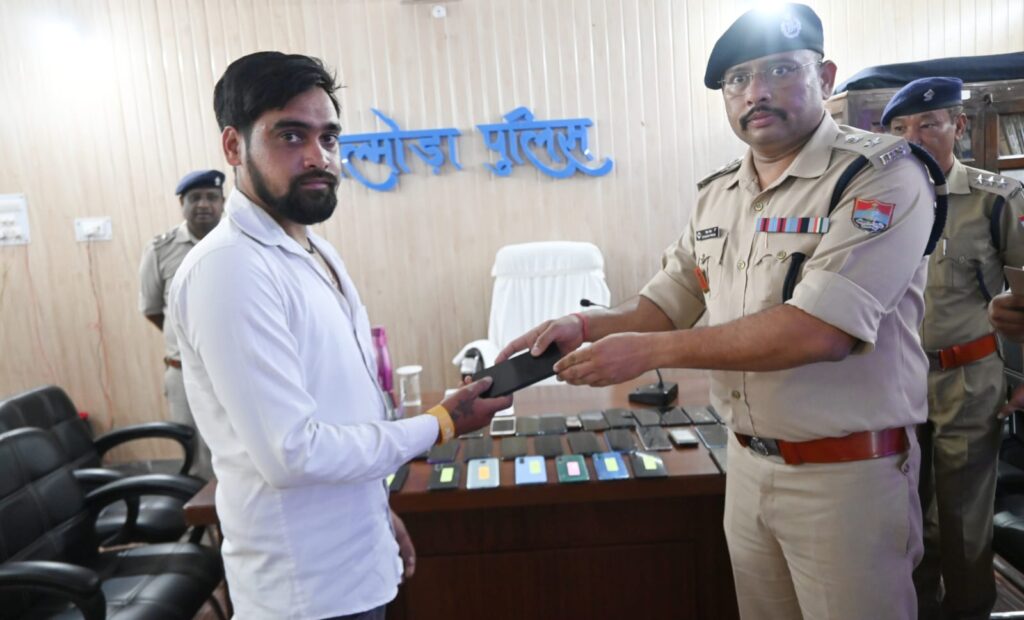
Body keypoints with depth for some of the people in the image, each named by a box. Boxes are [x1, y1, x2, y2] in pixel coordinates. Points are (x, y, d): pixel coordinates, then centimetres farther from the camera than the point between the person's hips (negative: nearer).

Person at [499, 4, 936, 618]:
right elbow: (667, 304, 10)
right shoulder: (716, 195, 5)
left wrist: (648, 351, -25)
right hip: (748, 463, 6)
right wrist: (585, 326, -9)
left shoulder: (880, 175, -15)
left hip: (848, 471, -5)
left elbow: (819, 329, -26)